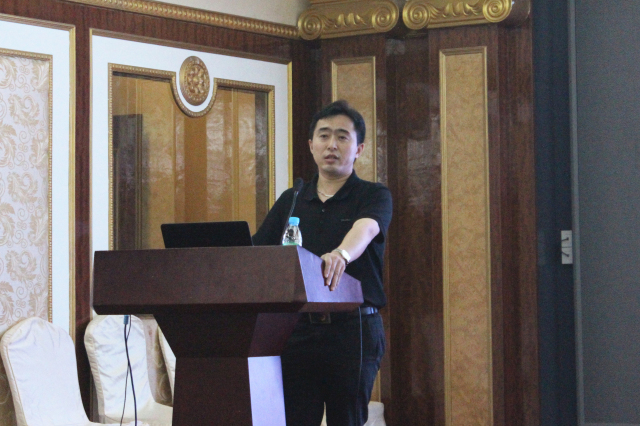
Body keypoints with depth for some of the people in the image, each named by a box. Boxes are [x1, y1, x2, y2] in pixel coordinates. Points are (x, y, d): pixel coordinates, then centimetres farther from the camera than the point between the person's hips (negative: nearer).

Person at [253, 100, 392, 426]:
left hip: (353, 329, -3)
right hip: (297, 328, 3)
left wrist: (341, 255, -43)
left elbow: (365, 229, -20)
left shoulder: (374, 197, 3)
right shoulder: (291, 200, 15)